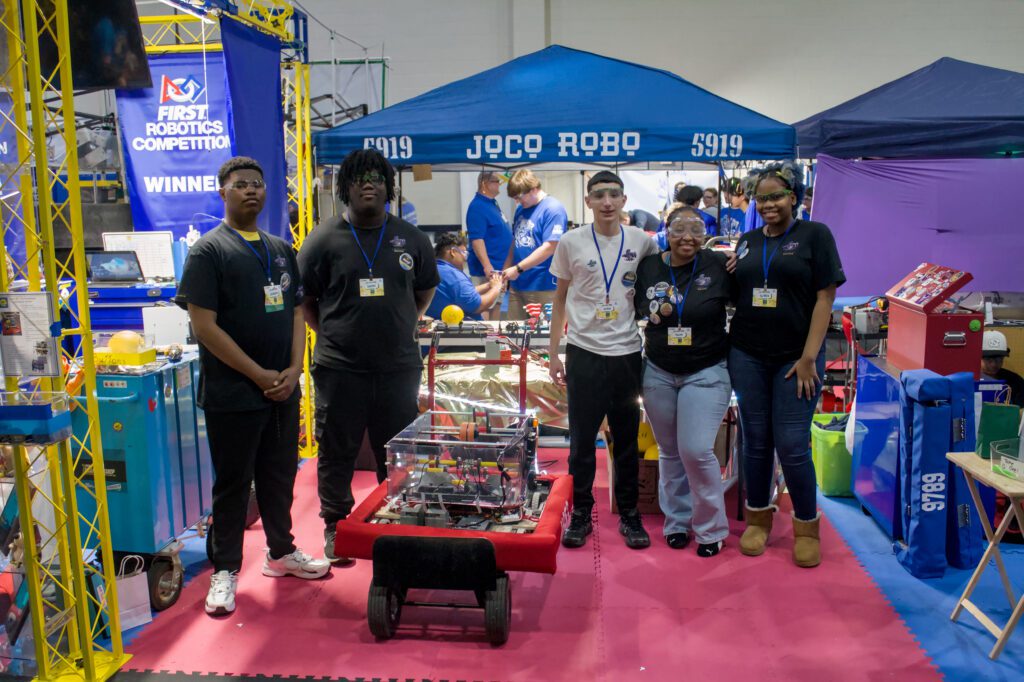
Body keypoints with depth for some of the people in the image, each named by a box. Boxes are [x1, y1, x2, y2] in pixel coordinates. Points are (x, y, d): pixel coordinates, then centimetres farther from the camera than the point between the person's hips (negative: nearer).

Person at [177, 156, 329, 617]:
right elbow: (204, 326, -14)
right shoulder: (208, 251, -8)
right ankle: (225, 570, 18)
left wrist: (293, 370, -4)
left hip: (283, 389, 6)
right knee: (233, 483, 4)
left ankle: (281, 552, 33)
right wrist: (259, 375, -15)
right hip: (233, 393, -5)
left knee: (279, 475, 16)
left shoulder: (281, 250, 11)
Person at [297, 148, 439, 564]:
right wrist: (330, 334, 0)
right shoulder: (324, 239, -1)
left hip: (398, 367, 2)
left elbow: (425, 291, 18)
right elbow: (304, 299, 5)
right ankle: (335, 526, 23)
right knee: (338, 451, 7)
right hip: (340, 369, -2)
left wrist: (403, 327, 10)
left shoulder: (410, 238, 7)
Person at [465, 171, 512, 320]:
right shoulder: (477, 207, -17)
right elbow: (476, 240, -23)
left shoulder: (492, 203, 13)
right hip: (487, 270, -10)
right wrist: (487, 266, -29)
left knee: (496, 303, 15)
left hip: (499, 267, 10)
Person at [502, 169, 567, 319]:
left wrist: (518, 269, -19)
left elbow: (549, 247, -19)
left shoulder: (553, 209, -13)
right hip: (517, 284, 7)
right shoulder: (521, 209, 13)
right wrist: (505, 271, 12)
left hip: (542, 286, -7)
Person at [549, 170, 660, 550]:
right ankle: (581, 514, 18)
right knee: (581, 439, 5)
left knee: (627, 439, 10)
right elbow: (560, 299, 6)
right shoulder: (571, 243, 0)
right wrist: (553, 354, 4)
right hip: (583, 352, -1)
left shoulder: (641, 241, 2)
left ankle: (629, 515, 22)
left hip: (627, 352, 1)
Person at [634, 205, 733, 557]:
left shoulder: (719, 266, -9)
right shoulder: (648, 267, -2)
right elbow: (636, 310, 11)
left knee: (697, 450, -10)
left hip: (706, 373, -3)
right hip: (659, 373, 3)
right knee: (669, 451, 13)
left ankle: (711, 528, 10)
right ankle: (677, 521, 30)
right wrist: (658, 311, -4)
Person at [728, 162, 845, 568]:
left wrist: (809, 357, -12)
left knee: (792, 445, -3)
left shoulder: (814, 235, -2)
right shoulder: (747, 242, 11)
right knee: (755, 441, 9)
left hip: (795, 358, -4)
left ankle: (807, 527, 15)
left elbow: (824, 298, -7)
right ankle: (758, 519, 25)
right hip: (747, 356, 4)